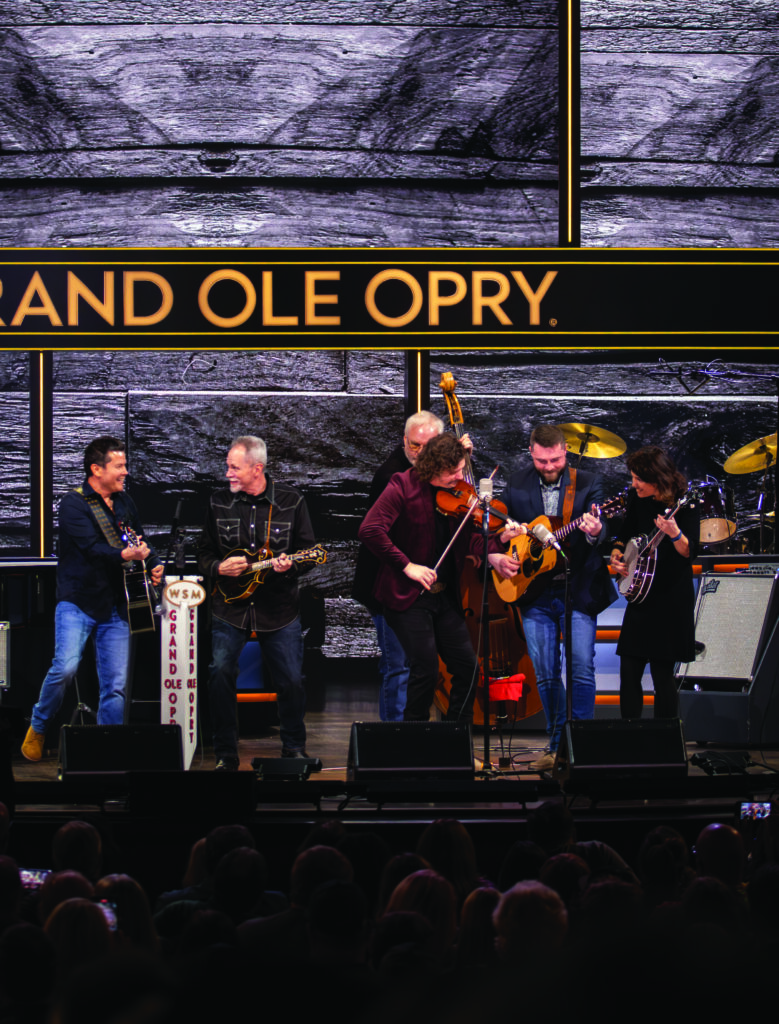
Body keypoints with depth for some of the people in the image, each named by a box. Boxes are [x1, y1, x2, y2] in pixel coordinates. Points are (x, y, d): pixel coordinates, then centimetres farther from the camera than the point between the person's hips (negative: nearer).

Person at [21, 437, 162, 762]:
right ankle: (38, 728, 2)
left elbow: (140, 540, 29)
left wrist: (154, 564, 9)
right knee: (65, 667, -22)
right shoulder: (74, 503, -6)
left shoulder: (124, 503, 15)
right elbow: (92, 549, -19)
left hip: (114, 607, 6)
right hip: (78, 603, -6)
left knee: (115, 686, 1)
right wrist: (125, 555, -35)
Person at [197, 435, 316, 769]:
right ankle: (226, 756, 3)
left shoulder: (290, 500, -2)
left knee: (291, 680, 0)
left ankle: (294, 749, 21)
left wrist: (289, 565, -18)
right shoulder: (219, 502, 3)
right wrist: (219, 568, -10)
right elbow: (204, 553, 11)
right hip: (230, 606, 1)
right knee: (220, 673, -9)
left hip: (280, 608, -1)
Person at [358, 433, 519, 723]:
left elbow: (469, 535, 6)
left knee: (468, 666, 5)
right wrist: (407, 565, -25)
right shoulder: (403, 486, -14)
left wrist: (493, 555, -15)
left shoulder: (457, 492, 4)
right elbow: (370, 530, -24)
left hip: (444, 596, 7)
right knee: (426, 668, -14)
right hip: (408, 596, -7)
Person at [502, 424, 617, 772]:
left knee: (582, 667, -10)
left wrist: (594, 532, -39)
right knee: (545, 674, 5)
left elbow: (599, 528, -16)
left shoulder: (588, 484, -3)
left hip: (578, 590, -3)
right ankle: (557, 745, 15)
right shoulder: (517, 484, 6)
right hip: (535, 593, 3)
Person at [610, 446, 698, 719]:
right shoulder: (637, 499, 4)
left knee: (662, 673, -4)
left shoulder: (683, 504, -13)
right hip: (641, 595, 6)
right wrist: (616, 555, 0)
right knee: (629, 670, 4)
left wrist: (674, 534, -39)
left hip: (672, 599, -6)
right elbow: (625, 534, 19)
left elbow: (689, 553, -20)